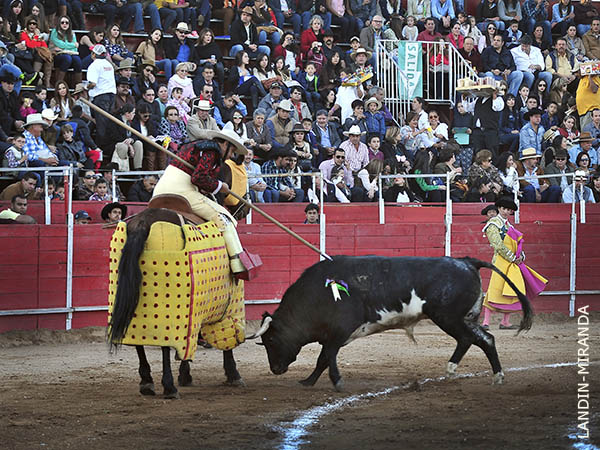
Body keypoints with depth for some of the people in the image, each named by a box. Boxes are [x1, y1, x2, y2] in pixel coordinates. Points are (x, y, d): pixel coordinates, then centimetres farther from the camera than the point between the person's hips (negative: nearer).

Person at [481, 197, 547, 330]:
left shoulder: (508, 225, 21)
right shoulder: (493, 224, -4)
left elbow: (517, 243, 22)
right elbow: (498, 245, -12)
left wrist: (521, 256, 3)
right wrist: (512, 258, -11)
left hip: (514, 263, 8)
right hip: (501, 261, -8)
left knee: (513, 292, 5)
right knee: (495, 291, -12)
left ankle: (505, 322, 10)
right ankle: (486, 322, -12)